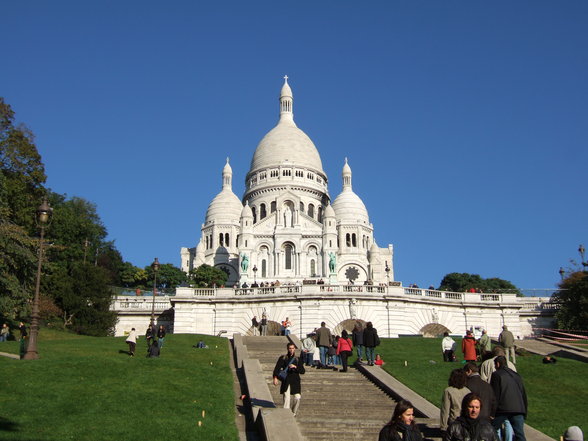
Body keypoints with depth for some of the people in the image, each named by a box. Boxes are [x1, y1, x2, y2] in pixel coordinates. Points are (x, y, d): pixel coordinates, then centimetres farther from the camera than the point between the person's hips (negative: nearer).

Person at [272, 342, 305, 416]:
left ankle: (294, 412, 16)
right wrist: (275, 377, -19)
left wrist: (295, 367, -12)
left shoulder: (298, 360, 12)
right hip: (286, 380, -1)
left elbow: (302, 371, 4)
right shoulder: (282, 358, 7)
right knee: (286, 397, -11)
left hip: (295, 381, 1)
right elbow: (277, 368, -3)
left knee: (297, 397, -7)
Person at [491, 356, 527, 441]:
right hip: (518, 409, 5)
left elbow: (494, 394, -3)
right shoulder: (516, 375, 22)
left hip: (503, 409, -5)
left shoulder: (496, 374, 4)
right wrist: (524, 413, 25)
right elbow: (524, 394, 22)